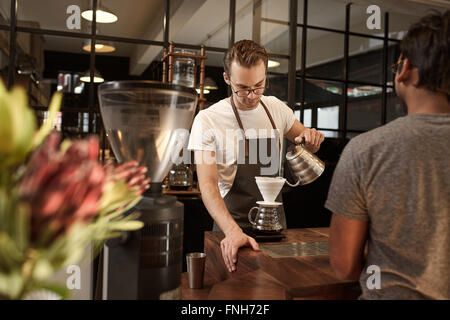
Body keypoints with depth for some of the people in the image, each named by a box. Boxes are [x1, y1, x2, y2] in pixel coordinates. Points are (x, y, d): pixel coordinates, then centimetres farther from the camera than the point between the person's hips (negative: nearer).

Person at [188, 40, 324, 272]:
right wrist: (233, 231, -37)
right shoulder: (207, 120, -15)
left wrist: (311, 138, -9)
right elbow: (207, 184, -23)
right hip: (233, 227, -4)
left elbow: (307, 143, 16)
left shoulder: (275, 108, 1)